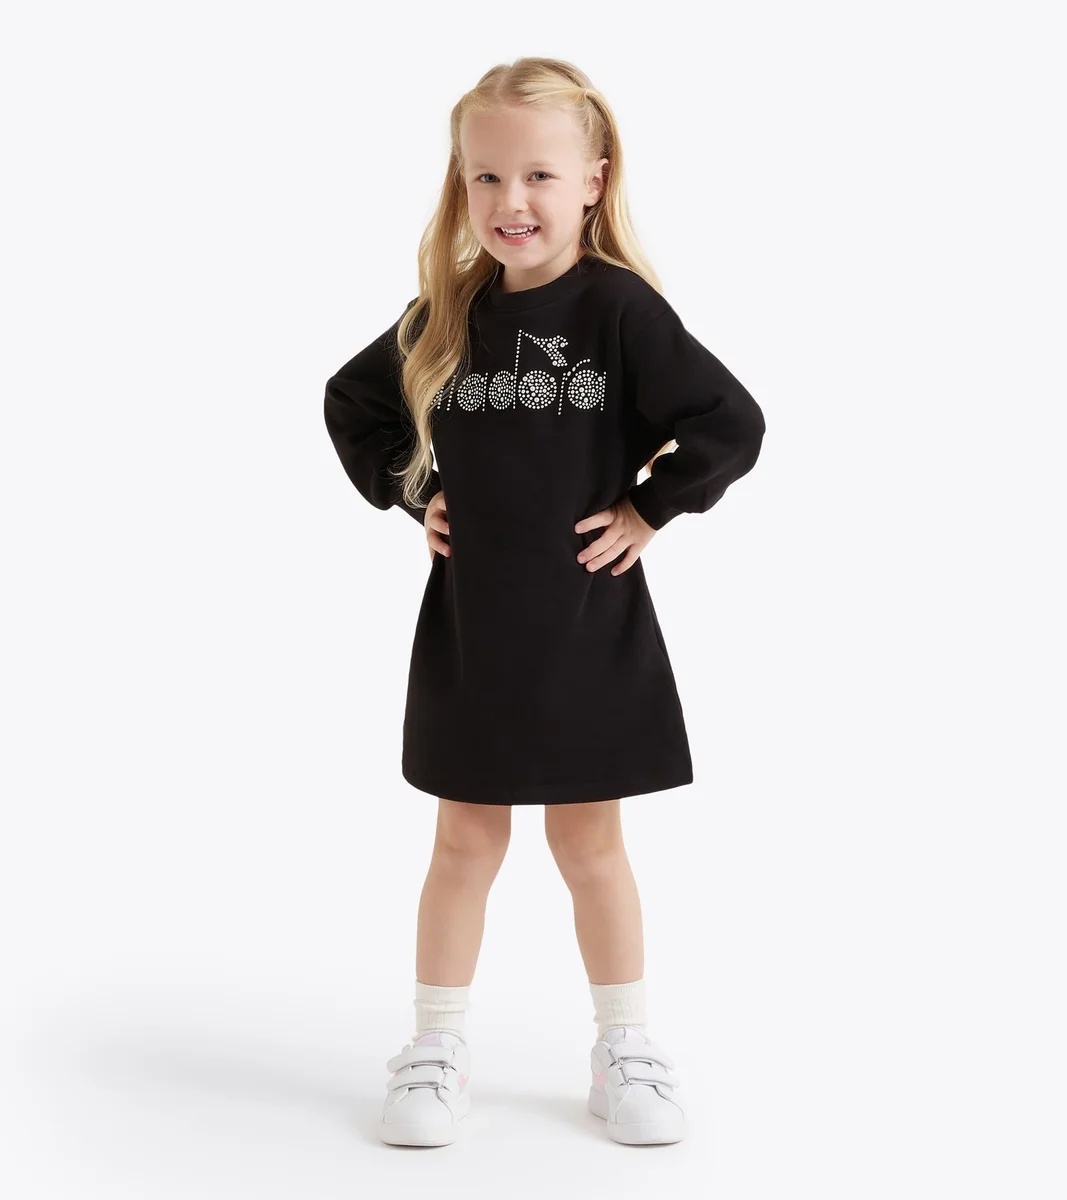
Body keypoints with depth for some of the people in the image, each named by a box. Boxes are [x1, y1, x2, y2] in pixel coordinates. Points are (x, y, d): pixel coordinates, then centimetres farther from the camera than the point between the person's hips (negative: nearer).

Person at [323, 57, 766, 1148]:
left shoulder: (619, 308, -12)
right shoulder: (445, 317, 1)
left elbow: (732, 424, -16)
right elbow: (351, 404, 17)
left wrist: (648, 510, -13)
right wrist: (411, 495, 5)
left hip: (588, 625, -3)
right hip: (468, 623, 3)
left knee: (588, 843, 9)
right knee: (467, 841, 11)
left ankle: (623, 1047, 26)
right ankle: (438, 1049, 23)